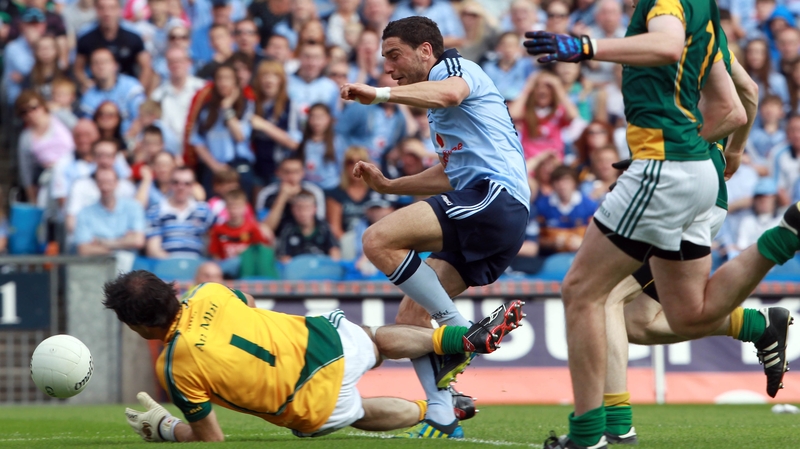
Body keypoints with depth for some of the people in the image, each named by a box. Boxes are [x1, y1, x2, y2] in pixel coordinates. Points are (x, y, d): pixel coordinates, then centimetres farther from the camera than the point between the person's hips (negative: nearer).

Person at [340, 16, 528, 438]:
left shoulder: (454, 67, 2)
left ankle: (461, 332, -19)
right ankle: (441, 418, -2)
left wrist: (380, 94, -31)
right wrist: (387, 184, 32)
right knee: (411, 316, 4)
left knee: (379, 241, -22)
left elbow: (450, 92, -24)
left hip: (493, 196, -10)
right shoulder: (437, 113, 31)